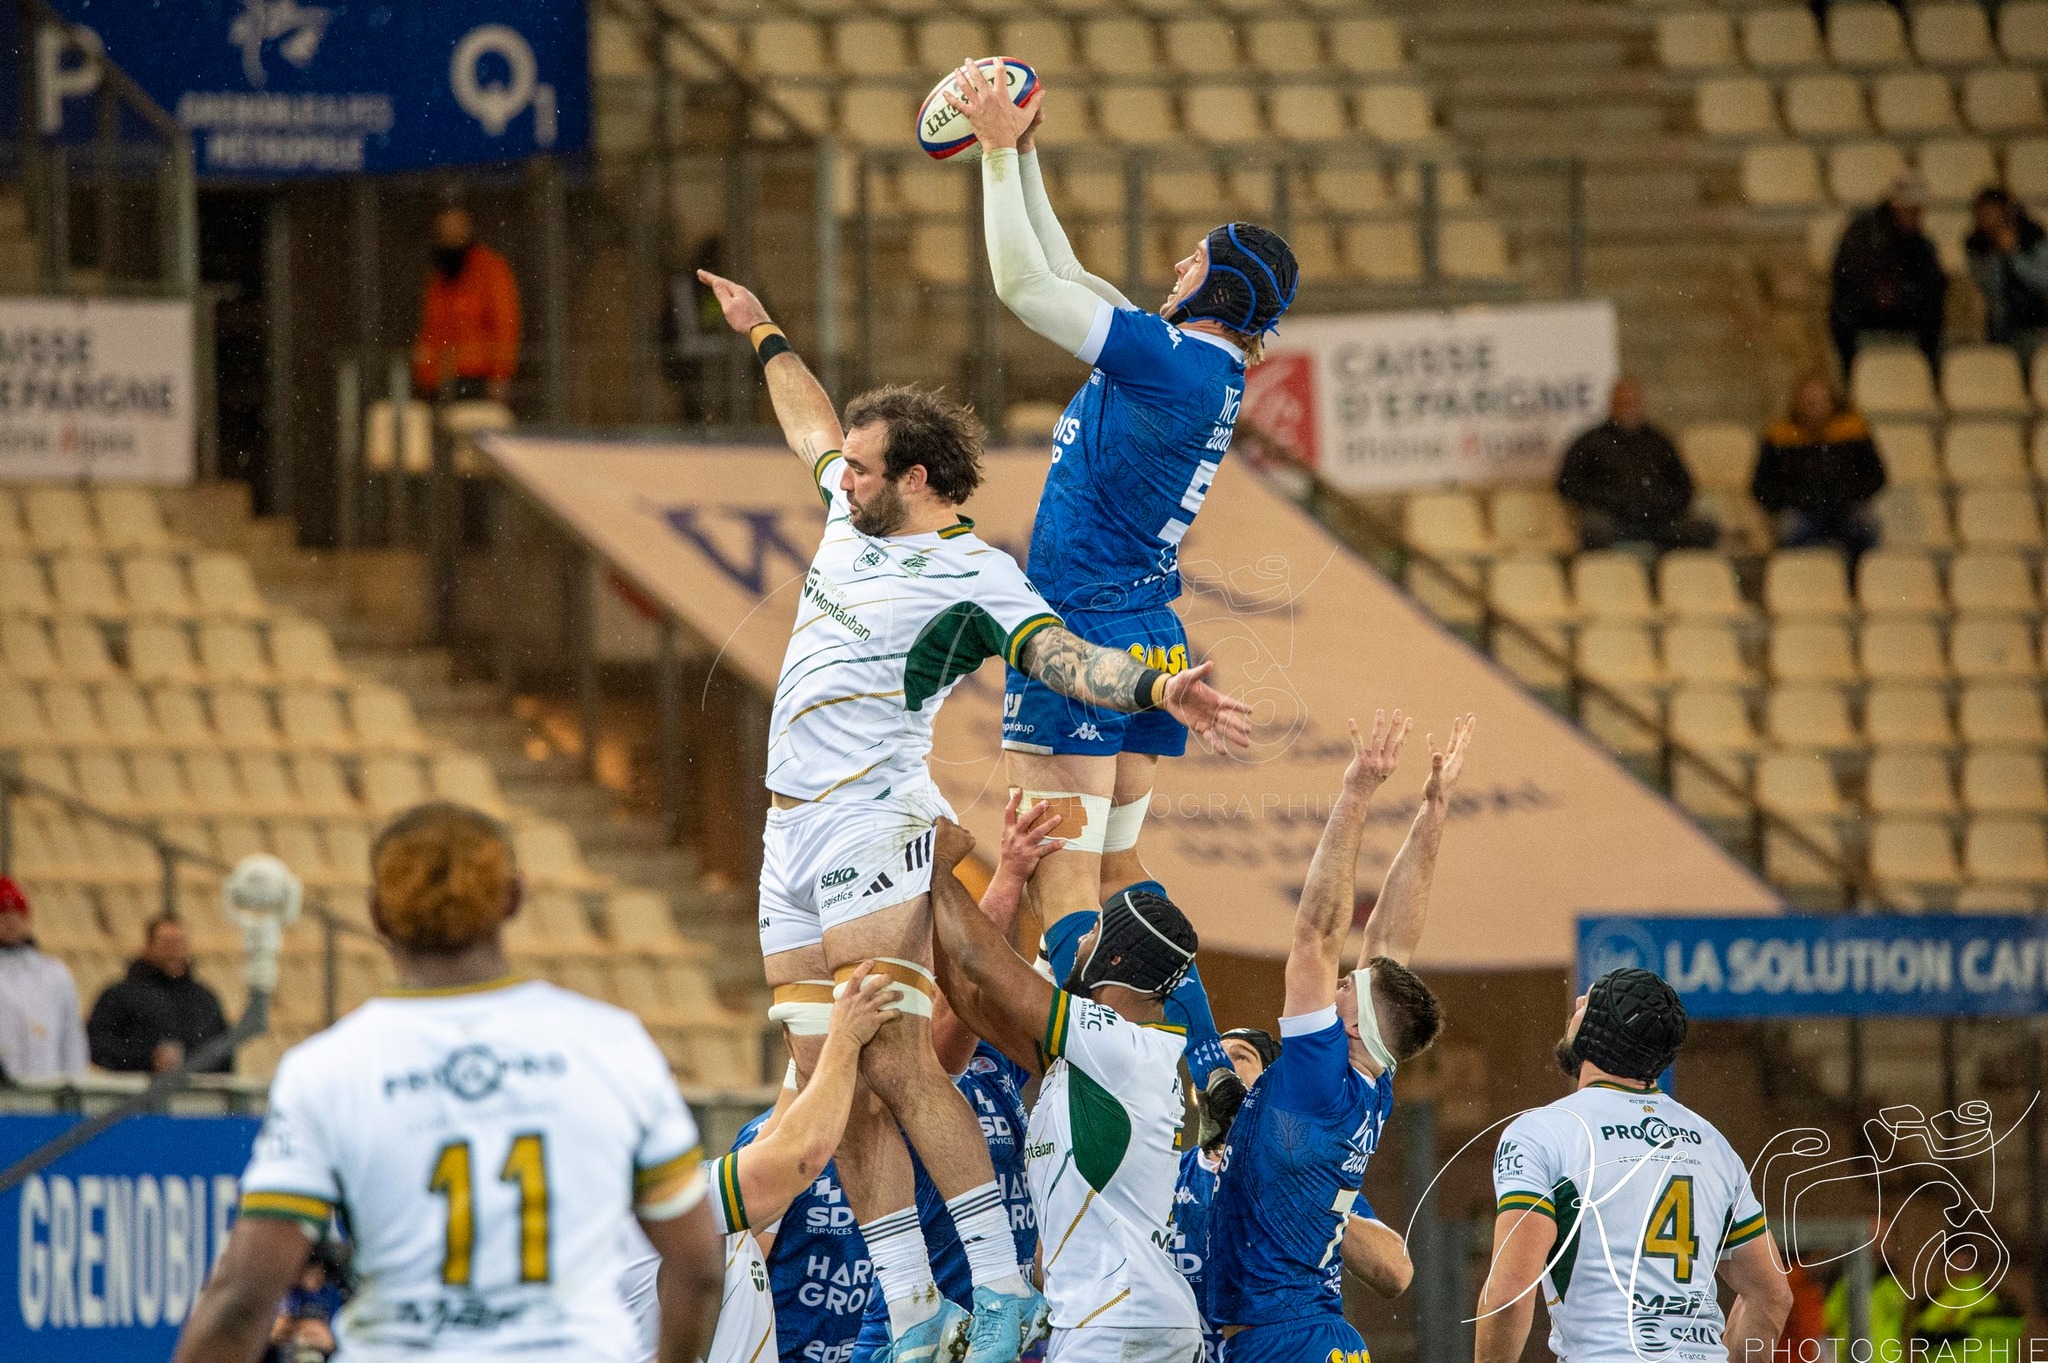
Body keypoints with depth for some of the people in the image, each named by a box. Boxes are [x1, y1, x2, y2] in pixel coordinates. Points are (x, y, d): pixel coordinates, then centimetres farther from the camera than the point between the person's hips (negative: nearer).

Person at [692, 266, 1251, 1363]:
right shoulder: (853, 516, 15)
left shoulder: (974, 575, -7)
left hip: (872, 820, -8)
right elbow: (812, 428, 35)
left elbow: (1065, 657, -20)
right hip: (791, 831, 8)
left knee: (895, 1062, -18)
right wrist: (765, 338, 49)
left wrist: (1156, 691, -38)